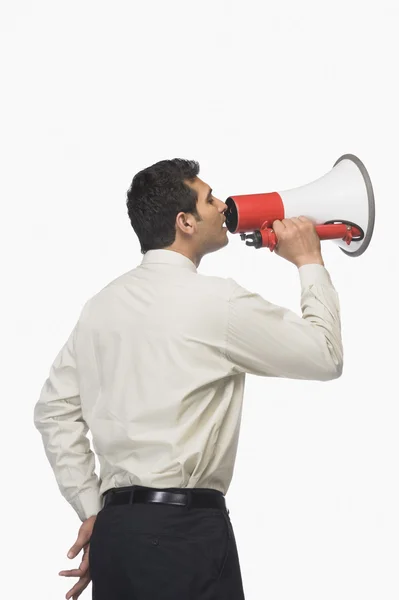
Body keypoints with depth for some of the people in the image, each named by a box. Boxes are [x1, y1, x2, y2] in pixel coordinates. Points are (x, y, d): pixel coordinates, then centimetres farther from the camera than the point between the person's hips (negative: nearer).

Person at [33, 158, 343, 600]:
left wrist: (91, 511, 14)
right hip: (186, 529, -7)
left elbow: (54, 410, 12)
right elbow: (325, 357, 1)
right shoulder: (218, 300, -8)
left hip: (114, 527, 7)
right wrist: (310, 264, 13)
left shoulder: (102, 304, 11)